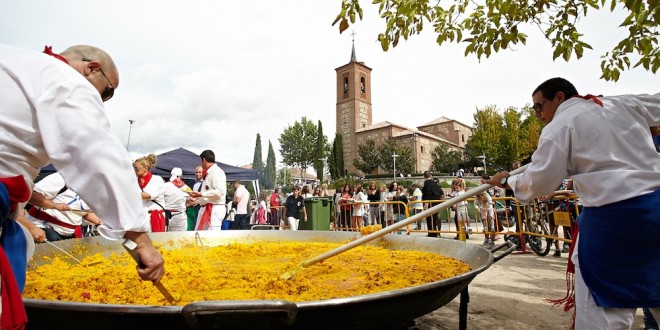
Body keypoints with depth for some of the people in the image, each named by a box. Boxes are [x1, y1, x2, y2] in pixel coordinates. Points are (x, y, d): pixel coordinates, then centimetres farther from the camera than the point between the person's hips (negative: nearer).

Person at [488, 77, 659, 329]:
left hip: (612, 213, -6)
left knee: (601, 307, 2)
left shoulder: (558, 127, -5)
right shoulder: (623, 104, 11)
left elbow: (538, 183, -6)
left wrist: (506, 180, 9)